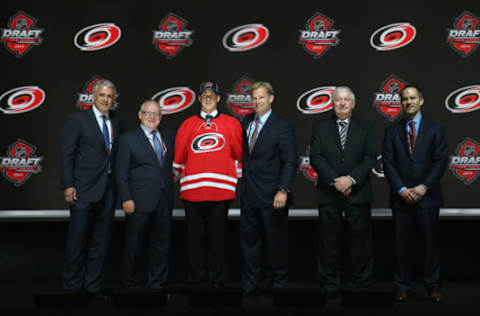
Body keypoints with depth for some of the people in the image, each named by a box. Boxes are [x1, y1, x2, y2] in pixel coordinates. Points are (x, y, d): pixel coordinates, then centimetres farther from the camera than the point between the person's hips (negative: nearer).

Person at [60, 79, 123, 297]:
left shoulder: (116, 122, 13)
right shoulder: (77, 119, -2)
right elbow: (66, 154, -6)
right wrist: (68, 185, -13)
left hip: (108, 189, 5)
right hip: (84, 189, -5)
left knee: (101, 240, 9)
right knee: (78, 239, 0)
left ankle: (93, 285, 19)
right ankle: (72, 285, 13)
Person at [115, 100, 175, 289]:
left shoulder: (169, 136, 13)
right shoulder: (128, 139, 0)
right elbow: (121, 173, -4)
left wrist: (171, 193, 5)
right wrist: (126, 199, -11)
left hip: (164, 201, 4)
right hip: (140, 202, -4)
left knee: (161, 244, 10)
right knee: (134, 245, 4)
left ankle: (158, 282, 22)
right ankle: (131, 282, 19)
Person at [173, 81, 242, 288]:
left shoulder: (231, 124, 10)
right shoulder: (187, 125, 12)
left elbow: (240, 153, 11)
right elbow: (178, 156, 14)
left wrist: (239, 177, 9)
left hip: (221, 189, -1)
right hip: (192, 190, 1)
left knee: (217, 236, 2)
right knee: (195, 236, 4)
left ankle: (217, 279, 11)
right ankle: (196, 278, 13)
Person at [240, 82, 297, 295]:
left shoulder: (283, 126, -9)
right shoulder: (246, 122, 9)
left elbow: (290, 162, -13)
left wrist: (283, 191, -22)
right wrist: (243, 178, 7)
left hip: (271, 196, -6)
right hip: (249, 194, 6)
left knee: (276, 241, 7)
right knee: (248, 239, 11)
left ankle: (277, 283, 23)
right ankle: (250, 285, 24)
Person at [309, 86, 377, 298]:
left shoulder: (366, 128, 9)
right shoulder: (320, 127, 9)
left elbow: (370, 158, -1)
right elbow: (315, 157, -1)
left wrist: (351, 179, -15)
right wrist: (335, 181, -12)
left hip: (358, 193, 0)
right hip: (328, 193, 0)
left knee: (360, 240, 4)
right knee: (329, 241, 4)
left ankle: (361, 284, 16)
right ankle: (330, 285, 14)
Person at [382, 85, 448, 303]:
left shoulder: (435, 129, 6)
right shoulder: (392, 132, 9)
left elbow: (441, 161, -1)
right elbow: (388, 164, 2)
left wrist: (424, 186, -11)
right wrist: (401, 190, -10)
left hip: (427, 196, -1)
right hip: (401, 198, 1)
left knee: (431, 242, 3)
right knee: (402, 244, 4)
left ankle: (433, 286, 15)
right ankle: (402, 287, 13)